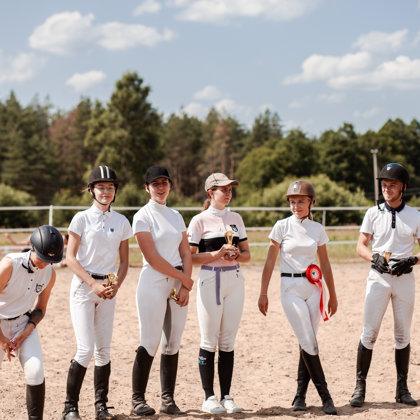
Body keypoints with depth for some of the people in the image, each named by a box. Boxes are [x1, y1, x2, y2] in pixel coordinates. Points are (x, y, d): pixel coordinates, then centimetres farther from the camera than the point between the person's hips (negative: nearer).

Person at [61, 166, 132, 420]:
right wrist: (94, 284, -15)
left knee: (104, 349, 4)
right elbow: (70, 258, -6)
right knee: (86, 349, -11)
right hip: (83, 286, -4)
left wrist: (116, 285, -7)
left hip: (109, 288, 4)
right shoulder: (82, 219, -3)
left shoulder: (121, 222, 8)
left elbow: (124, 261, 11)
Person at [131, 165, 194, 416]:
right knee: (150, 343, -7)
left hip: (179, 283, 6)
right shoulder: (143, 217, -4)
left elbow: (185, 253, 10)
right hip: (153, 282, -6)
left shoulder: (176, 216, 15)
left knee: (173, 343, 6)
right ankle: (138, 399, 1)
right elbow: (152, 257, -13)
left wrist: (185, 287, -3)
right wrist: (185, 278, -10)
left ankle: (168, 400, 10)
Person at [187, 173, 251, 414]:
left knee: (228, 342, 6)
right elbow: (190, 257, -6)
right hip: (210, 281, -4)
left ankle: (226, 396, 11)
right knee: (209, 342, -2)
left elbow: (247, 255, 14)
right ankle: (209, 398, 5)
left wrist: (236, 255, -8)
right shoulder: (200, 220, -1)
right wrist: (217, 254, -17)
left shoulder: (236, 219, 13)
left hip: (235, 280, 4)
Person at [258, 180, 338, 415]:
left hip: (313, 288, 3)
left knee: (307, 344, 2)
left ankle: (300, 396, 11)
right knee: (309, 343, -9)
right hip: (291, 288, -3)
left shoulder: (318, 229, 7)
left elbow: (325, 265, 13)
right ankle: (325, 397, -3)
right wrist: (263, 293, -2)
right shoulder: (282, 226, -2)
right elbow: (270, 262, 1)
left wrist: (332, 295, 15)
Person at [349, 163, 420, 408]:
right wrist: (374, 257, -17)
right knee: (369, 333, -5)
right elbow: (361, 246, 4)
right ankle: (360, 386, 1)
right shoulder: (373, 213, 5)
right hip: (378, 277, -1)